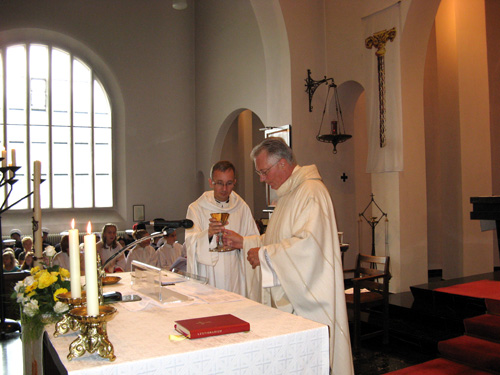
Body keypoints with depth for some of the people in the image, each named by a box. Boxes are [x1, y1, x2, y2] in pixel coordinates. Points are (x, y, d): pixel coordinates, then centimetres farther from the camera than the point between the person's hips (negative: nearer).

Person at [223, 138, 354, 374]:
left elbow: (308, 243, -27)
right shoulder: (288, 193, 16)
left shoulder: (311, 192, -16)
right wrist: (244, 242, 13)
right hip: (287, 296, 10)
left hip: (306, 296, -10)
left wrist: (265, 255, -18)